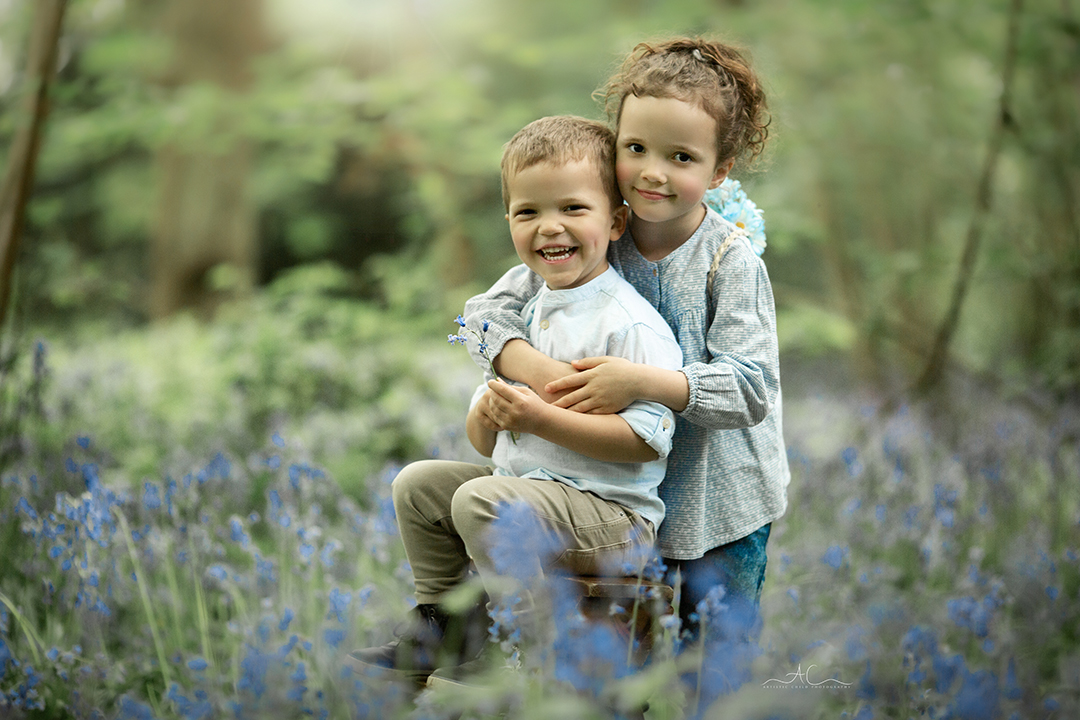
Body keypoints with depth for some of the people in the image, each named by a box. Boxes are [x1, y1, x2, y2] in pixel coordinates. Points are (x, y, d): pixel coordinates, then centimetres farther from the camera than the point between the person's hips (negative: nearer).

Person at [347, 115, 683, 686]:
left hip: (612, 512, -9)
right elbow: (486, 444, 15)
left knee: (482, 500, -27)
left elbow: (648, 438, -26)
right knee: (418, 483, 10)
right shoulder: (524, 314, 11)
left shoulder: (631, 324, -16)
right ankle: (442, 630, 21)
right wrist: (486, 416, -11)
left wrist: (540, 419, -26)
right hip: (525, 486, 9)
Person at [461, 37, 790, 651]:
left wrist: (641, 381, -37)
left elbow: (751, 389, -25)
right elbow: (491, 308, -8)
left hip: (721, 496, -3)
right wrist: (537, 369, -29)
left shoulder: (732, 261, -18)